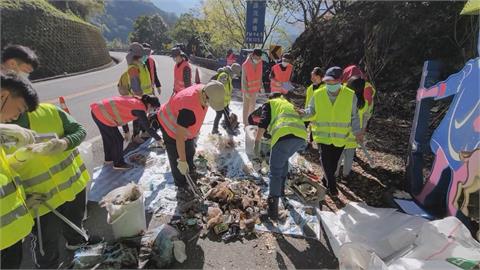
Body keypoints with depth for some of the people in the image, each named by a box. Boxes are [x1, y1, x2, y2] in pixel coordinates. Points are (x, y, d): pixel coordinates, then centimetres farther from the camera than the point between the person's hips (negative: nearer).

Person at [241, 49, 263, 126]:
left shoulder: (260, 62, -6)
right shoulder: (245, 65, -23)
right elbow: (243, 79, -20)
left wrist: (261, 85, 11)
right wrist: (246, 91, -22)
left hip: (255, 88, 6)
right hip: (247, 89, -6)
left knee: (253, 105, 20)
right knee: (246, 106, 2)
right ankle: (246, 124, 12)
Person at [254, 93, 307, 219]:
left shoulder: (269, 104, 21)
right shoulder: (290, 104, 38)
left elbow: (263, 122, 4)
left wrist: (257, 142, 3)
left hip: (284, 136, -6)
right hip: (301, 136, 6)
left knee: (275, 171, 0)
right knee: (283, 160, 32)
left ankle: (273, 207, -8)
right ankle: (281, 188, 38)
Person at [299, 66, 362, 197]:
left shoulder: (350, 95, -6)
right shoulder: (318, 94, -7)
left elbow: (354, 116, 3)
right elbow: (312, 110, 3)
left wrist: (357, 131, -3)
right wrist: (305, 113, -18)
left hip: (340, 137, 1)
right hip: (323, 135, -1)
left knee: (334, 161, 14)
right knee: (325, 159, -5)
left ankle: (327, 179, 40)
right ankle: (332, 185, 16)